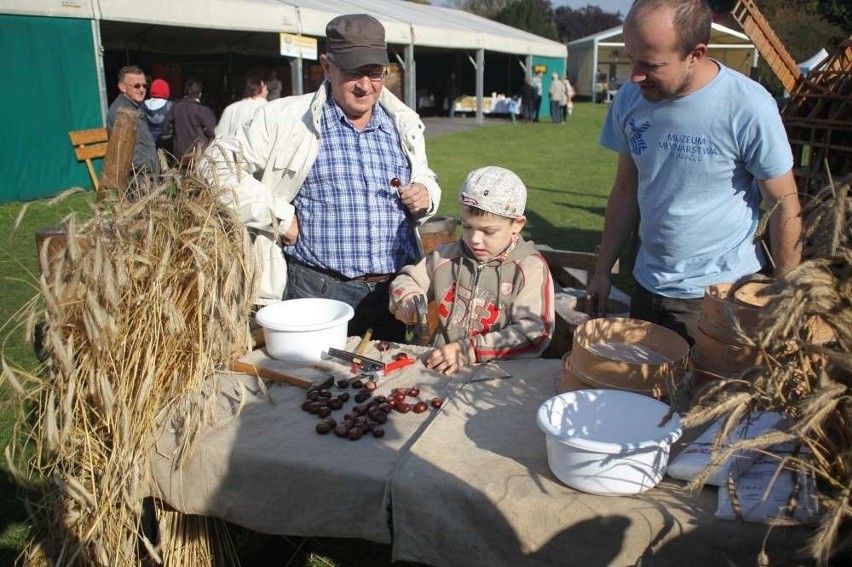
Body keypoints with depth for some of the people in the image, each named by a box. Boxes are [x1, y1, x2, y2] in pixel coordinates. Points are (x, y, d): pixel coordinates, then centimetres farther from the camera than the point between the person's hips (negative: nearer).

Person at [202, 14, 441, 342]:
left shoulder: (404, 124, 9)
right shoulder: (285, 118, -5)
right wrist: (279, 217, -11)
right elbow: (219, 164, -5)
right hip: (317, 291, -4)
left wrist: (426, 195, -1)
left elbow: (426, 179, 23)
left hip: (394, 291, 5)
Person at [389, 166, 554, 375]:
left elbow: (535, 333, -14)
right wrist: (411, 306, -1)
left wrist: (470, 350, -22)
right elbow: (405, 282, 22)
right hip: (441, 368, 1)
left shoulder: (530, 268, -6)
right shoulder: (446, 257, 8)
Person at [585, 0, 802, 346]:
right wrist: (602, 271, 8)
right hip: (648, 288, 5)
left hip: (724, 295, -4)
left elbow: (785, 204, -9)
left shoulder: (748, 107, -18)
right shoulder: (630, 99, -5)